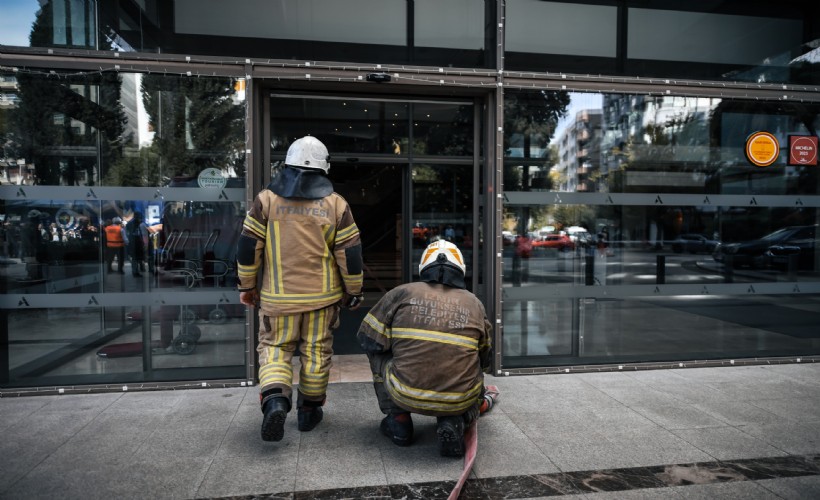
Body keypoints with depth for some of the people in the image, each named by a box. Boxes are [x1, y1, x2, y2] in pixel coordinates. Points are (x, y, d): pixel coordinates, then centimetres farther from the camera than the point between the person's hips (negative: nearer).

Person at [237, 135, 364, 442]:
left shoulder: (267, 199, -2)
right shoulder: (336, 204, -2)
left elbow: (248, 247, -2)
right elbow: (350, 254, -2)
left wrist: (246, 286, 10)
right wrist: (354, 292, 9)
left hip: (278, 296, 0)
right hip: (322, 296, 1)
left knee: (274, 349, 12)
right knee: (317, 352, 13)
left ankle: (274, 400, -10)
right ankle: (309, 410, 24)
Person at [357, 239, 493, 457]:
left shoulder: (402, 293, 3)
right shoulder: (474, 303, 12)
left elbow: (368, 339, 8)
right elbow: (484, 361, 22)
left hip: (406, 396, -1)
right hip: (460, 401, 2)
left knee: (379, 355, 25)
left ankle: (398, 421, 22)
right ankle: (454, 422, 10)